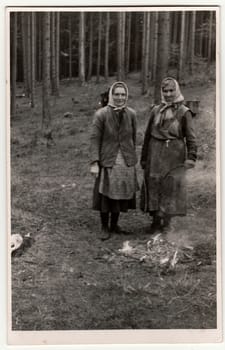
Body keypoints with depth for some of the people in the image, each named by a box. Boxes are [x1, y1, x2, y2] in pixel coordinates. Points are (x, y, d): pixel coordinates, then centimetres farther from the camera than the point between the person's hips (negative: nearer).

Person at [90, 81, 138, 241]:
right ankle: (104, 227, 18)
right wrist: (94, 162, -14)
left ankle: (114, 224, 27)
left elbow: (133, 137, 8)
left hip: (126, 161, 3)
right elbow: (95, 138, -10)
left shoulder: (131, 114, -2)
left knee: (121, 193, 10)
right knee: (106, 194, 3)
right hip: (107, 160, -3)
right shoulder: (101, 114, -10)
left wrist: (132, 157, 13)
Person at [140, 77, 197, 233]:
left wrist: (191, 157, -14)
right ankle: (155, 220, 20)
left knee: (171, 187, 2)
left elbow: (191, 137, -4)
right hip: (155, 154, 3)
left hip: (175, 155, -3)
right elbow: (148, 134, 12)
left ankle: (166, 222, 16)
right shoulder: (156, 110, 7)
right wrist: (144, 157, 11)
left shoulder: (184, 112, -3)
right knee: (153, 186, 6)